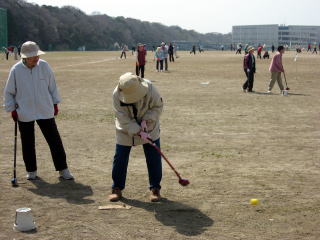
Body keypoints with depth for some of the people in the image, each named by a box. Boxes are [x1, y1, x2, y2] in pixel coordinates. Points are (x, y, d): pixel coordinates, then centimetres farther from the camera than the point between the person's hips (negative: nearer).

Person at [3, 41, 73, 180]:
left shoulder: (44, 66, -3)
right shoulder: (16, 70, -6)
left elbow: (52, 86, 9)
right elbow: (9, 92, 4)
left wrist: (55, 104, 10)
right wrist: (12, 109, -1)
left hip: (45, 111, 1)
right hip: (24, 114, -1)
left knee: (55, 140, 1)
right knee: (28, 144, 8)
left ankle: (63, 169, 11)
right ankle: (31, 171, 25)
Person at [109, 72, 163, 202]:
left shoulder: (149, 88, -24)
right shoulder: (117, 95, -25)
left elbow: (158, 106, -11)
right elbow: (123, 119, -23)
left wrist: (146, 120, -24)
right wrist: (139, 132, -29)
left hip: (149, 129, 0)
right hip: (126, 131, 0)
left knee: (154, 158, 1)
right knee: (120, 159, 3)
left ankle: (155, 188, 16)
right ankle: (117, 188, 19)